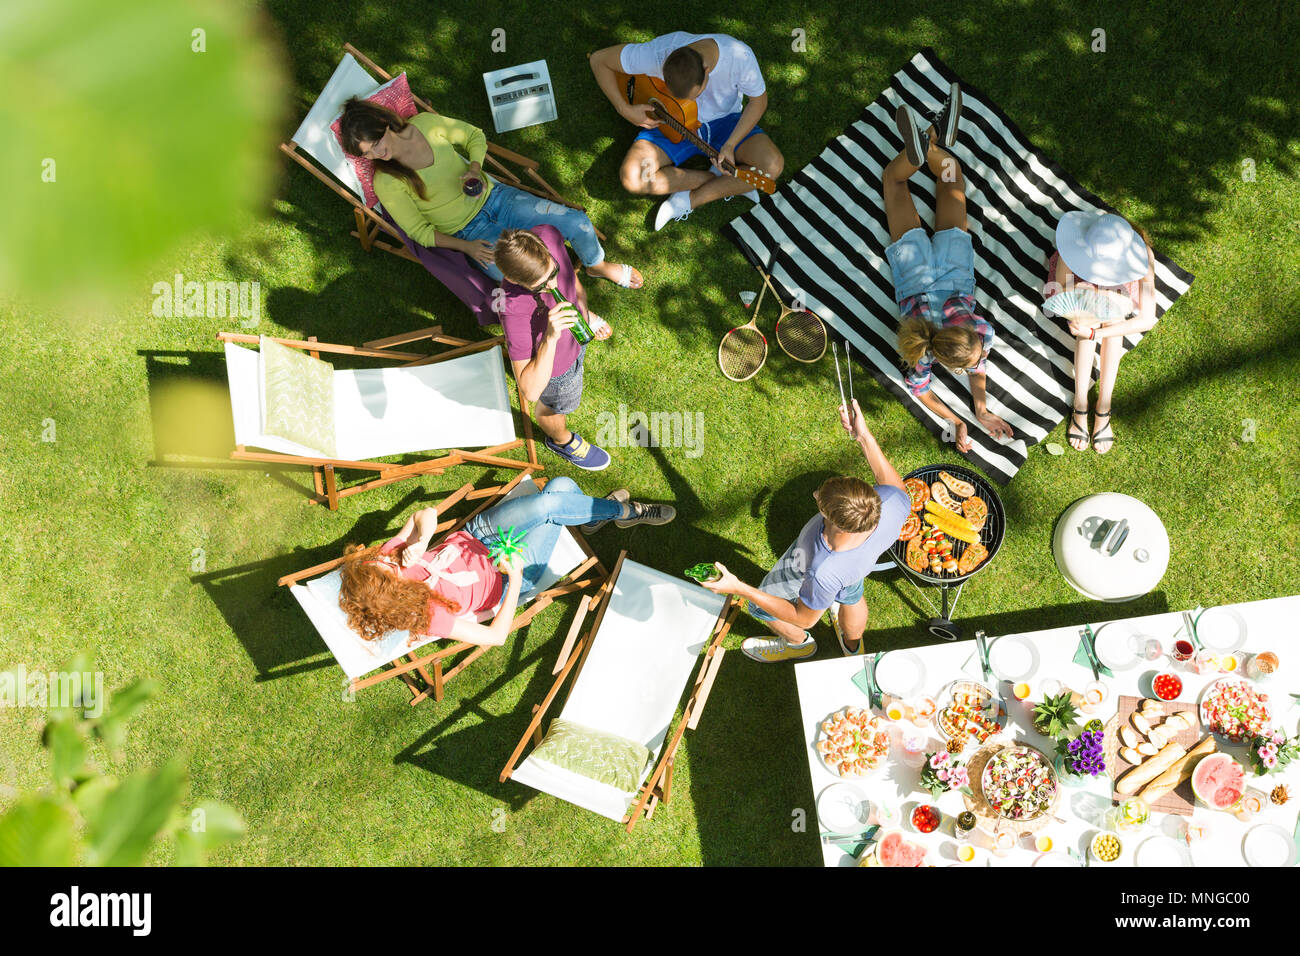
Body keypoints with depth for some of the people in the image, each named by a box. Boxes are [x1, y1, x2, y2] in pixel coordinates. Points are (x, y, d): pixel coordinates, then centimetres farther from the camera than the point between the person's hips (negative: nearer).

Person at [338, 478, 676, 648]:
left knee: (562, 486, -11)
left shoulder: (390, 557, -19)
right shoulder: (427, 615, -33)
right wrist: (515, 577, -28)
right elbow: (496, 636, -25)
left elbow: (428, 514, -7)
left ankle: (592, 515, 27)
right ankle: (625, 511, 9)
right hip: (506, 582, -5)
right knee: (551, 504, -22)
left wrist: (420, 541, -29)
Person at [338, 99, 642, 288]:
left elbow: (475, 137, 8)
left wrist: (474, 168, -12)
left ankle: (597, 266, 26)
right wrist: (466, 247, -18)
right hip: (469, 233, -4)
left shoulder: (426, 124, -8)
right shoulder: (386, 183, -15)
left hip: (492, 197, 4)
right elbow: (419, 231, -9)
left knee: (577, 222, -7)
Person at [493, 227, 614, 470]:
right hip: (553, 363, -5)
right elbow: (531, 391, -43)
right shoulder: (513, 310, -49)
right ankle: (562, 441, 64)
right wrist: (550, 338, -53)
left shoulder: (547, 236, -33)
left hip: (572, 325, 5)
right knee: (556, 405, 29)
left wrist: (586, 312, 6)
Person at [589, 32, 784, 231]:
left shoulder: (740, 56, -32)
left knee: (773, 165, -26)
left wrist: (730, 145, -24)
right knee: (632, 177, -25)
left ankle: (689, 200, -14)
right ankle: (727, 184, -11)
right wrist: (625, 110, -19)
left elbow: (758, 100, -12)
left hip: (724, 121, 0)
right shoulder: (658, 53, -32)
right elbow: (599, 59, -17)